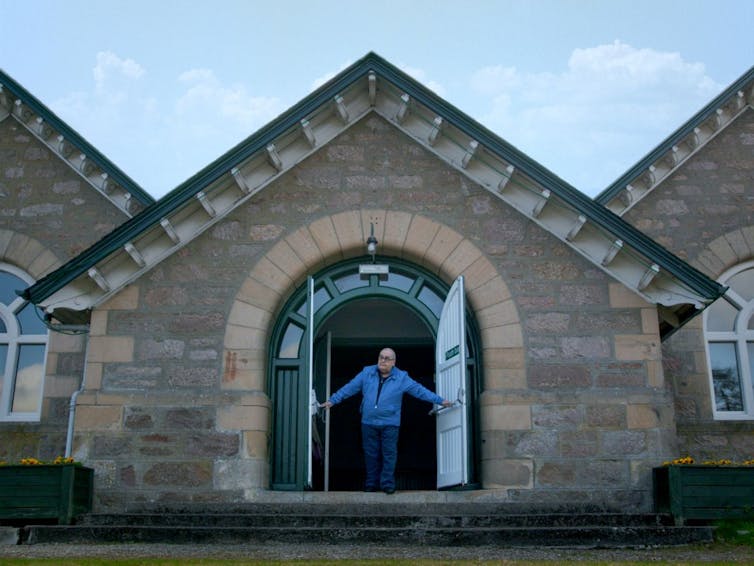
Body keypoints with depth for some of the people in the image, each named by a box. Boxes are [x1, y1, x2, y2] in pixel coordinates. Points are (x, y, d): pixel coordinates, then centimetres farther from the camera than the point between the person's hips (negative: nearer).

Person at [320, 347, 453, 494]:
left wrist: (440, 401, -4)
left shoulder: (401, 378, 1)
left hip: (390, 424, -2)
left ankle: (387, 483, 6)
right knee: (371, 454, 8)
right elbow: (349, 388, 9)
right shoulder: (366, 373, 5)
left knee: (389, 454, -3)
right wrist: (332, 400, 8)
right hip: (368, 423, 2)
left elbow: (420, 390, 0)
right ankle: (372, 483, 20)